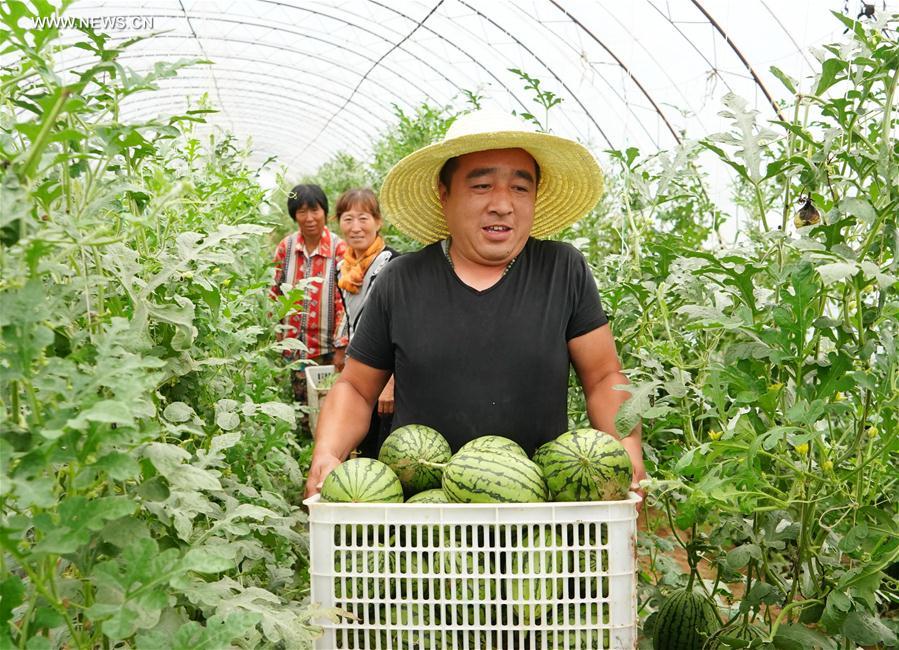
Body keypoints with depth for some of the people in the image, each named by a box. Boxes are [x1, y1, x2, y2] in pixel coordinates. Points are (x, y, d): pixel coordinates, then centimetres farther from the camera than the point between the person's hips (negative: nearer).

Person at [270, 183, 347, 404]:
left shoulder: (339, 248, -9)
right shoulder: (286, 247, 1)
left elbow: (343, 302, -9)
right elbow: (275, 293, 10)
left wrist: (341, 348, -10)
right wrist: (275, 333, 7)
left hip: (326, 349, -3)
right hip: (293, 347, 3)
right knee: (300, 403, 10)